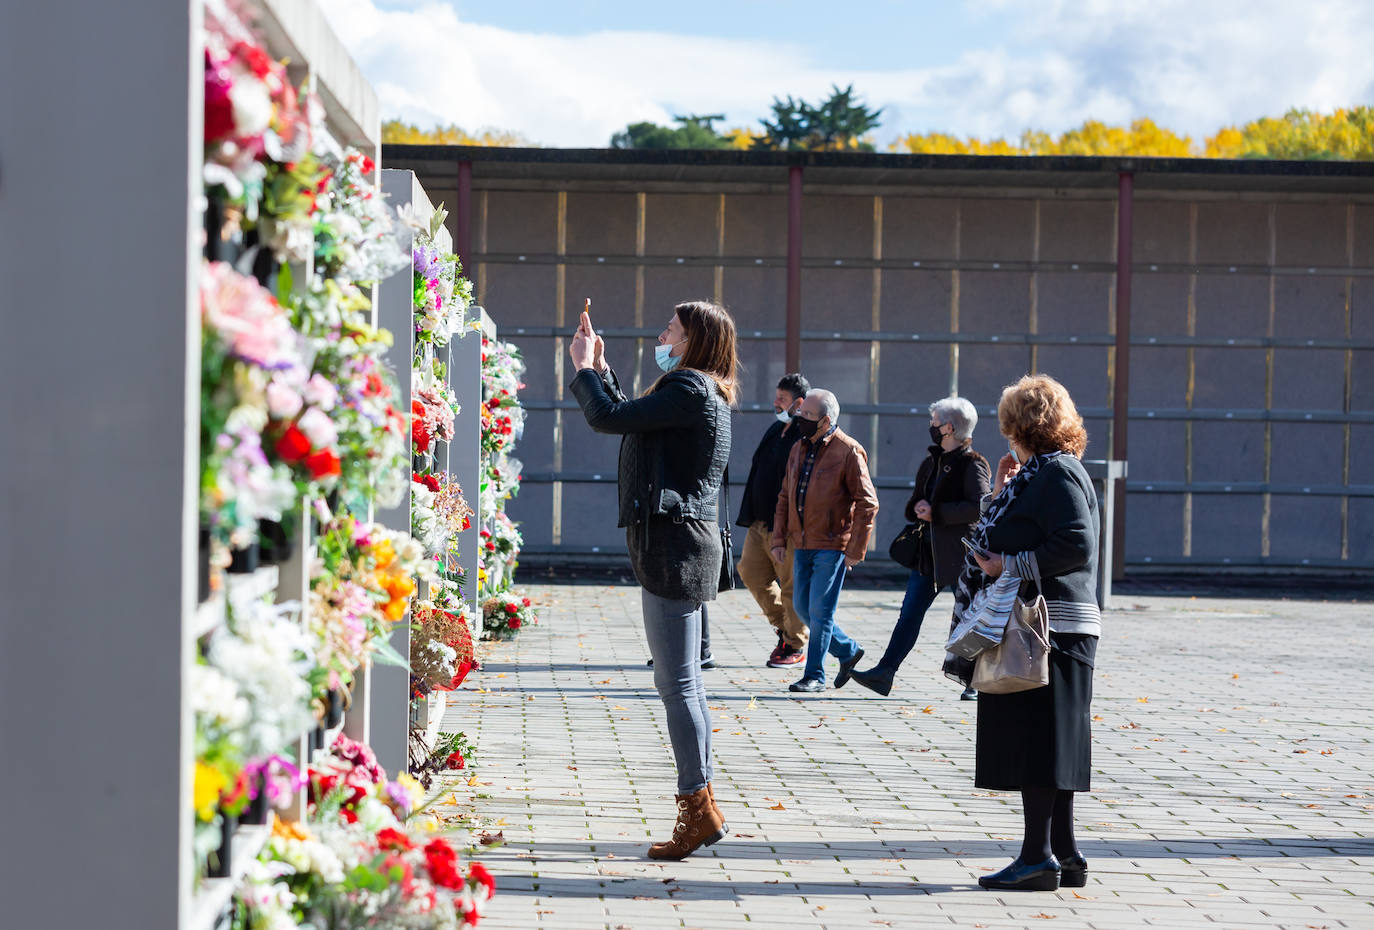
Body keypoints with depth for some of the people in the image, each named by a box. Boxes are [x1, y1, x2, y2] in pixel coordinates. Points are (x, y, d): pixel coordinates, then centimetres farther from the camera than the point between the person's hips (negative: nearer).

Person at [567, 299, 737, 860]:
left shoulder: (689, 388, -13)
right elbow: (627, 422, 27)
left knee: (675, 682, -8)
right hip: (677, 544, 11)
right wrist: (601, 369, 27)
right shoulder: (704, 392, 18)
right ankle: (702, 808, 17)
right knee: (682, 681, 13)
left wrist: (583, 369, -1)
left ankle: (697, 808, -6)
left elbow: (607, 419, -17)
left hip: (674, 544, -11)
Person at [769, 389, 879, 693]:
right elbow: (785, 497, 18)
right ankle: (848, 651, 27)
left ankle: (814, 676, 4)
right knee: (802, 607, 9)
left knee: (820, 611, -6)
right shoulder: (799, 450, 12)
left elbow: (867, 503, -11)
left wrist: (855, 551, -14)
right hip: (802, 543, 7)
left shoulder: (849, 452, -10)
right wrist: (779, 539, 9)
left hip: (832, 546, -7)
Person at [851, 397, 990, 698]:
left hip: (960, 552, -8)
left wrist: (936, 513, -18)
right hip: (930, 552, 8)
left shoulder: (972, 465, -11)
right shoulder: (932, 463, 15)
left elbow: (980, 506, -22)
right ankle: (885, 673, 0)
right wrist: (919, 507, -2)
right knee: (910, 612, 3)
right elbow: (914, 504, 22)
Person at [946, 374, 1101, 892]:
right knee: (1041, 744, 12)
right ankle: (1063, 853, 17)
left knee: (1035, 741, -7)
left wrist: (1008, 566, -19)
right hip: (1035, 625, 10)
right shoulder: (1036, 474, 18)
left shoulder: (1058, 473, -13)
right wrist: (1002, 495, 13)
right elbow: (1015, 539, 21)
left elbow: (1077, 546, -23)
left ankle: (1039, 856, -4)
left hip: (1052, 629, -10)